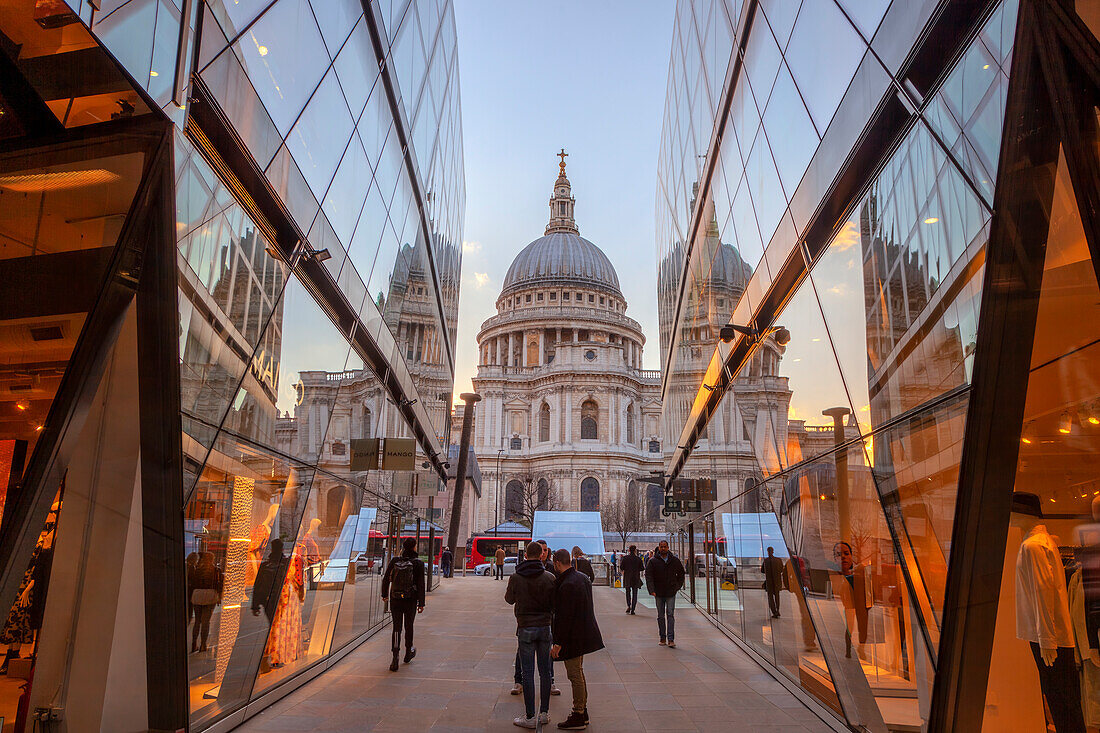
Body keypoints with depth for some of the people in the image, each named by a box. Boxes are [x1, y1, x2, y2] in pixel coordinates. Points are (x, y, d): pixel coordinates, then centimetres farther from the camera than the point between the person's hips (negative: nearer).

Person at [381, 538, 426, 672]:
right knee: (409, 626, 17)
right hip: (410, 600, -1)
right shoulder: (418, 563, -9)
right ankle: (408, 653, 35)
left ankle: (395, 658, -5)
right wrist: (421, 604, -4)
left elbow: (386, 579, 5)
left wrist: (384, 595, 21)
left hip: (395, 600, 1)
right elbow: (421, 585, -9)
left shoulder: (395, 561, -3)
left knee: (397, 628, 5)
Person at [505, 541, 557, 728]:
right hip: (545, 627, 2)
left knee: (528, 673, 3)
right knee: (545, 671, 11)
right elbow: (556, 604, -2)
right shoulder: (550, 578, -6)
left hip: (525, 628, -2)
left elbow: (509, 599, 9)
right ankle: (544, 713, 18)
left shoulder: (515, 578, -8)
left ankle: (530, 717, 6)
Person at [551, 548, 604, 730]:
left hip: (573, 638, -10)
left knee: (575, 676, 1)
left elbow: (565, 617, -25)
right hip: (584, 635, 10)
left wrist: (558, 643, -20)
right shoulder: (582, 577, 7)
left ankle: (578, 718, 11)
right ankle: (583, 712, 30)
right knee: (578, 673, 20)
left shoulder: (567, 585, -24)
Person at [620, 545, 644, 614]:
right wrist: (644, 567, 19)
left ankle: (628, 606, -4)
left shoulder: (625, 558, -4)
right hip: (636, 578, -1)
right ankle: (632, 610, 3)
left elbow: (622, 567, -4)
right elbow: (642, 568, -2)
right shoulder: (638, 559, -6)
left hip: (627, 577, 1)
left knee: (628, 592, 16)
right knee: (634, 594, 6)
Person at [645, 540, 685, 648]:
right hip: (659, 593, 0)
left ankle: (671, 639, -6)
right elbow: (648, 576, -8)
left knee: (670, 615, -5)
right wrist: (651, 590, -19)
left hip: (671, 592, 0)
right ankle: (662, 638, 18)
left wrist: (678, 586, 7)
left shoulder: (675, 560, 3)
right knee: (661, 616, 9)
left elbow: (681, 573, 17)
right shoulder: (653, 561, -3)